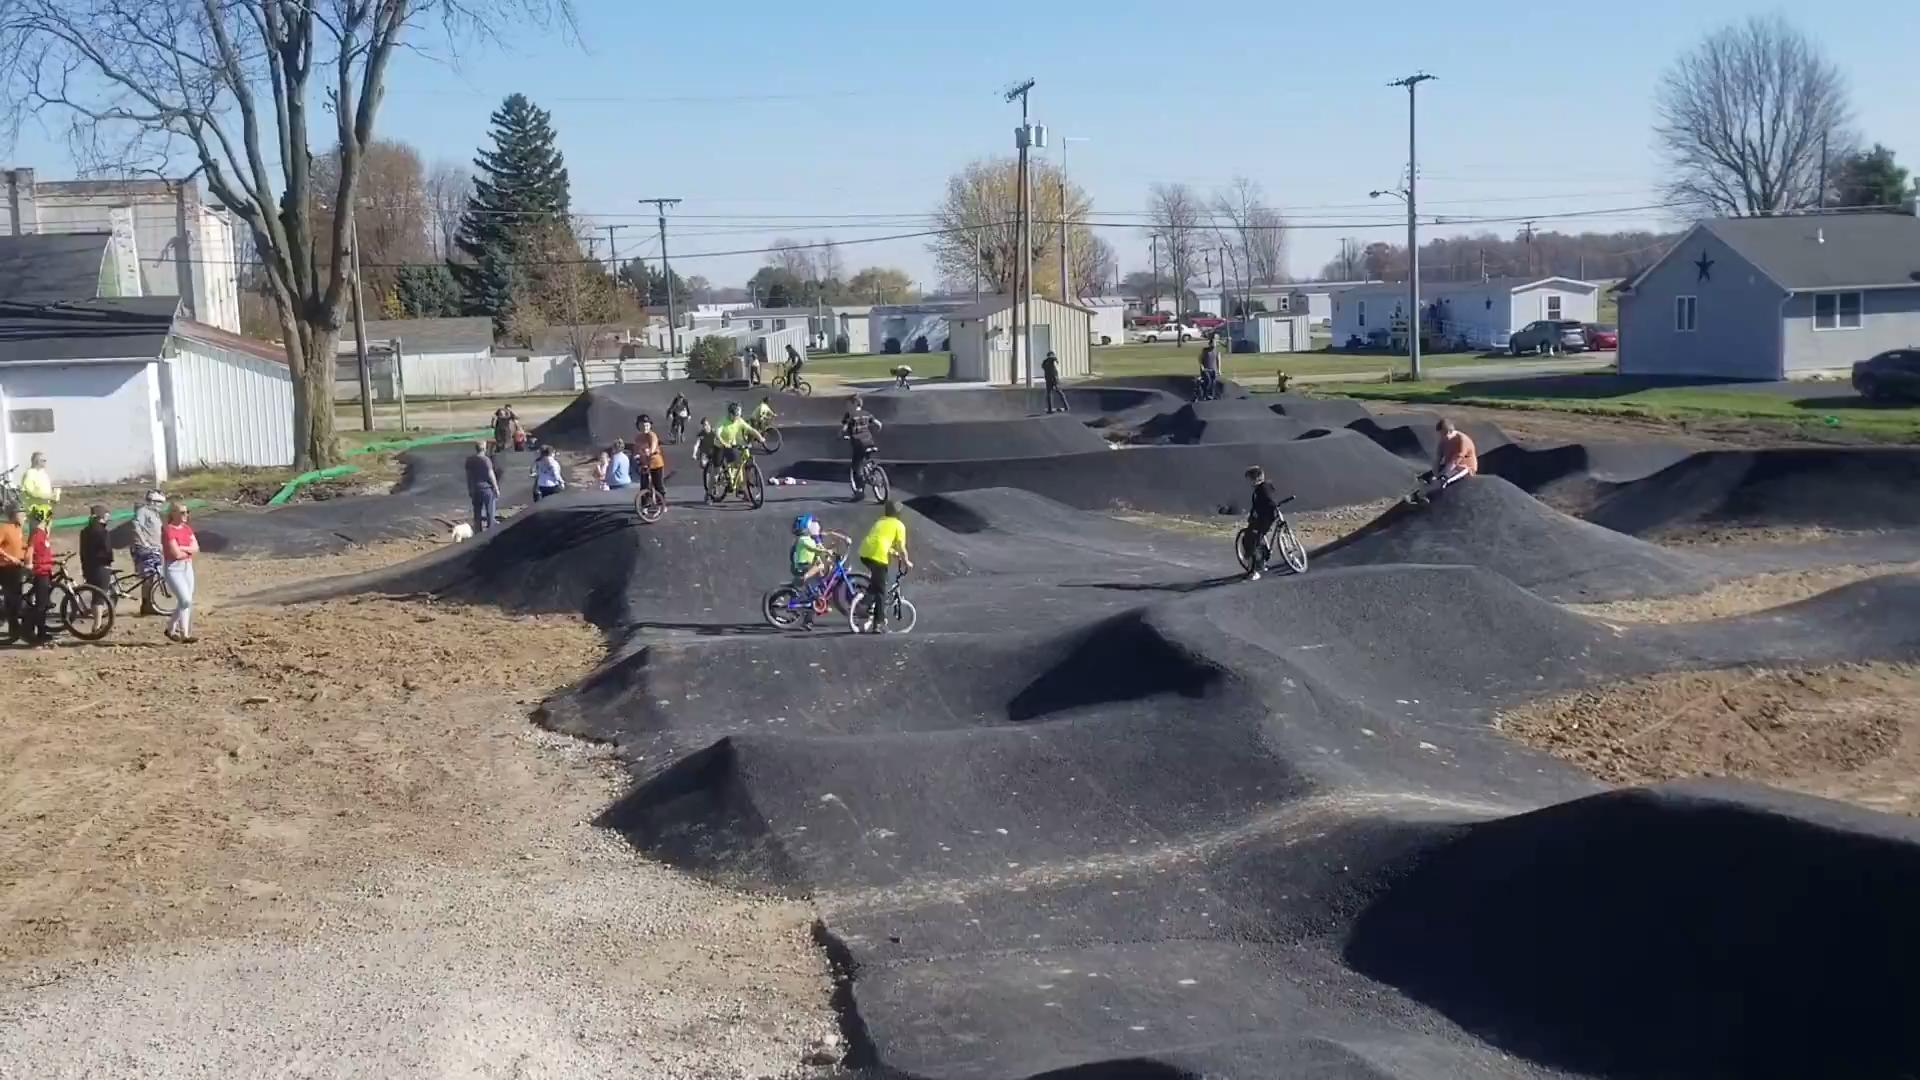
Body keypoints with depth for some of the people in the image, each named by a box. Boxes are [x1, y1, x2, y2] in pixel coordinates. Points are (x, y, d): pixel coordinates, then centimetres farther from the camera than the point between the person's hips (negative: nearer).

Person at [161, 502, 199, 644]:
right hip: (174, 568, -8)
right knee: (185, 600, -14)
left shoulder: (187, 528, 10)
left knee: (187, 602, 9)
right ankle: (171, 628, -2)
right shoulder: (168, 530, -13)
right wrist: (189, 551, -1)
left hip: (188, 567, 8)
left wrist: (181, 548, -14)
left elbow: (196, 548, 1)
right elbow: (176, 554, -19)